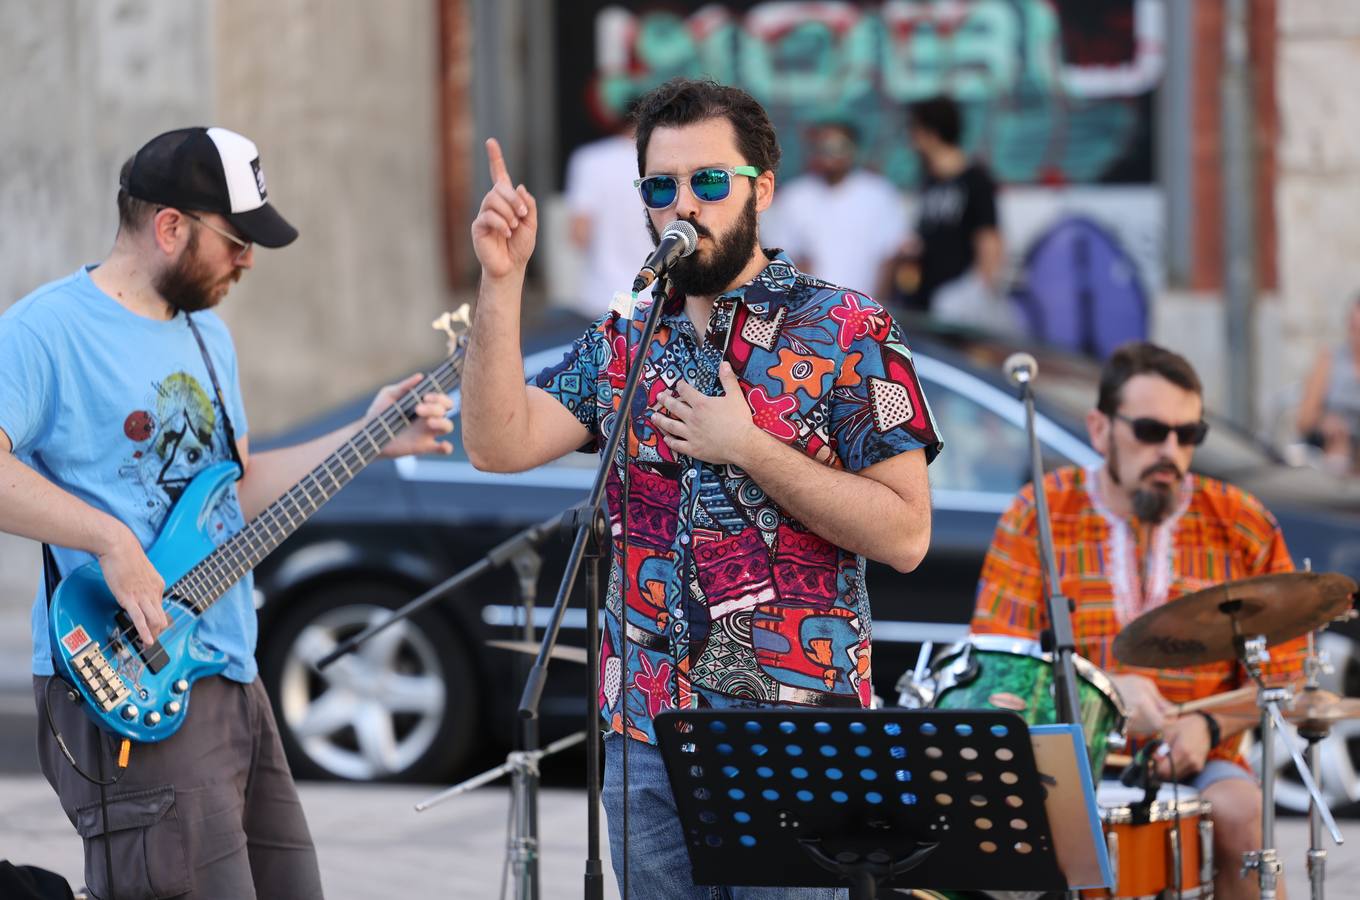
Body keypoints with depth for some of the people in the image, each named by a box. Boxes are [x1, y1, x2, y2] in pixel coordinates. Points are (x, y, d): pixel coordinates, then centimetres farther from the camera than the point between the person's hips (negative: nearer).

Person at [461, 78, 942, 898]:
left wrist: (746, 447, -15)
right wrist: (503, 280, -11)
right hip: (646, 735, 4)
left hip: (793, 740, -4)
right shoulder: (625, 340, 10)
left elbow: (904, 534, -11)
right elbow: (500, 445, -4)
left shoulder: (846, 332, -4)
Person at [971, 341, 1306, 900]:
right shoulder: (1038, 515, 0)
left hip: (1194, 768, 1)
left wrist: (1208, 726, -12)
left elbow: (1281, 676, 8)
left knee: (1241, 813, -31)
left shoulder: (1244, 529, 3)